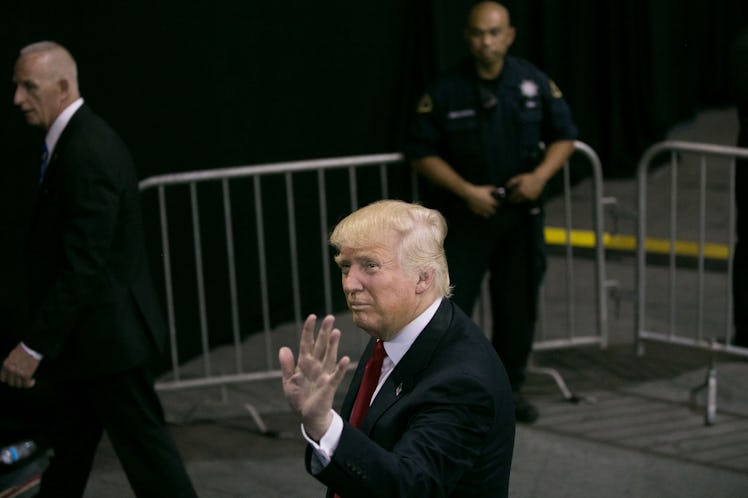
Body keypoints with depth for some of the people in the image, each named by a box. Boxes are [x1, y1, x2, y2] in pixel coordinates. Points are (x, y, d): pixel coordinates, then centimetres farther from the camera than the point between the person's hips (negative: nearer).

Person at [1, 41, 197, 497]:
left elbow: (83, 266, -26)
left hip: (109, 334, -10)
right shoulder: (76, 140, 9)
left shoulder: (87, 155, -23)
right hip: (89, 333, 10)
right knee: (70, 446, 21)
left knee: (145, 447, 1)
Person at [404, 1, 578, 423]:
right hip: (464, 214, -3)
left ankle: (509, 388, 30)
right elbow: (422, 153, -6)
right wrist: (467, 191, -15)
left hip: (521, 212, 3)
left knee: (519, 307, 13)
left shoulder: (535, 83, -2)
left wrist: (541, 175, -11)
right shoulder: (446, 91, -9)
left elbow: (564, 137, 6)